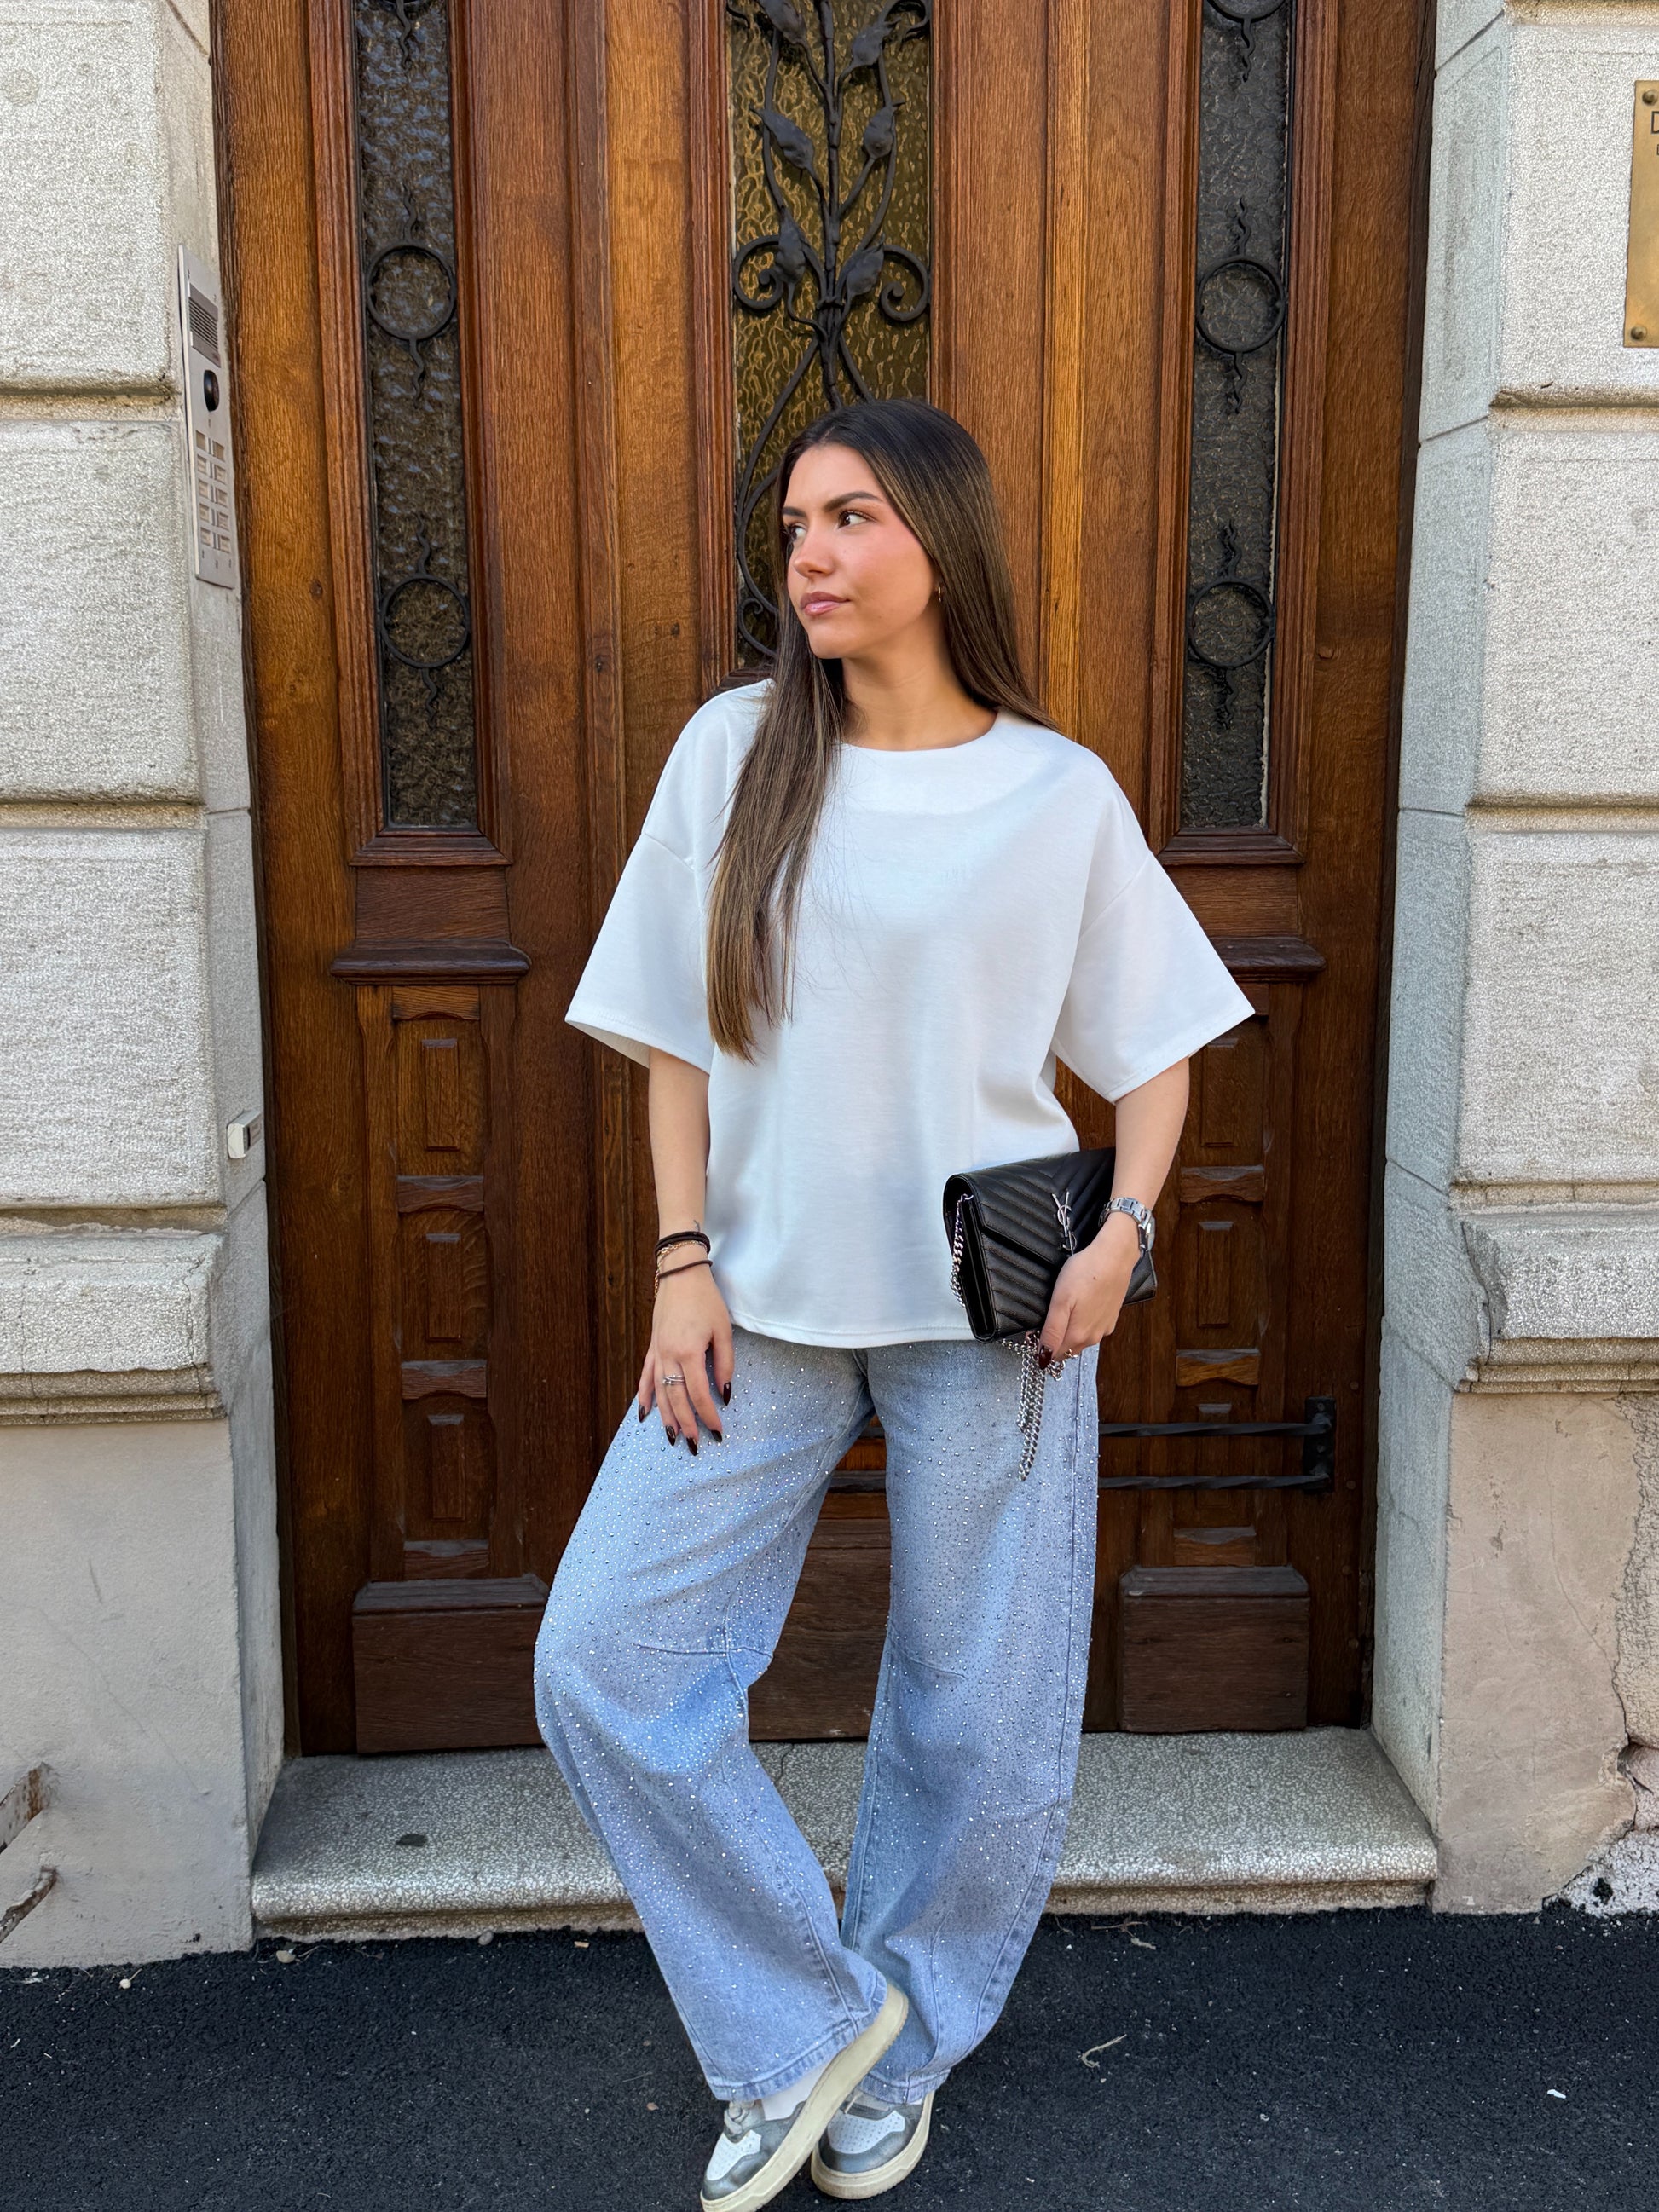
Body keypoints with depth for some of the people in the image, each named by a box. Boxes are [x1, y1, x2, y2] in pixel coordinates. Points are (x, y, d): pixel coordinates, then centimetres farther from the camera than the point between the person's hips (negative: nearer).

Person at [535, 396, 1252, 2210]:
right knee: (603, 1663, -5)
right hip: (766, 1298, 2)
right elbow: (677, 1035, 4)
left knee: (979, 1715, 7)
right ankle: (802, 2019, 16)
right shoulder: (733, 752, 1)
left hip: (989, 1308, -1)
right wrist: (684, 1261, -4)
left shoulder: (1060, 795, -3)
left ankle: (897, 2053, 34)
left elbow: (1154, 1038, 7)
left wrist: (1122, 1227, -9)